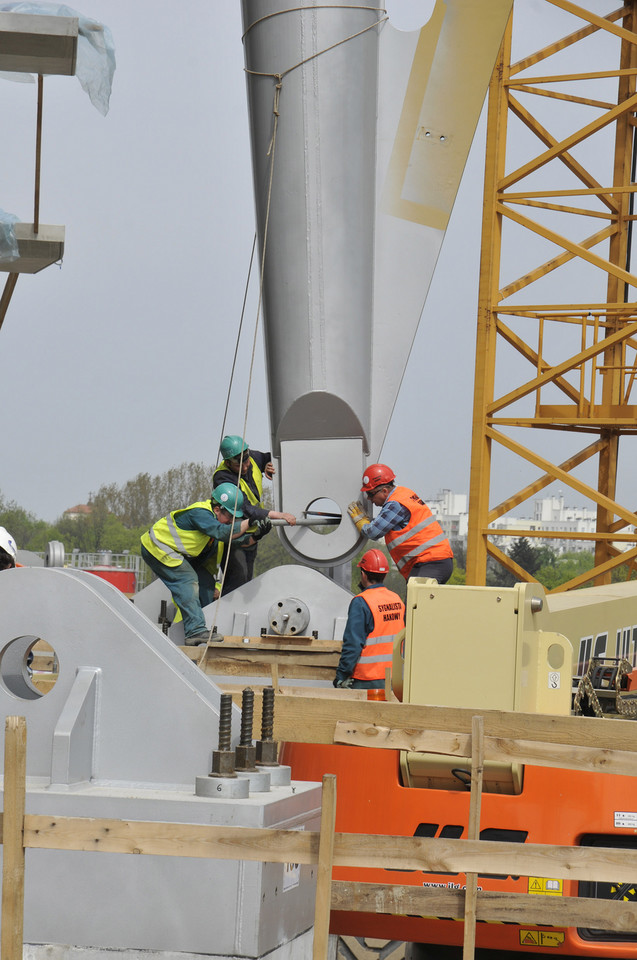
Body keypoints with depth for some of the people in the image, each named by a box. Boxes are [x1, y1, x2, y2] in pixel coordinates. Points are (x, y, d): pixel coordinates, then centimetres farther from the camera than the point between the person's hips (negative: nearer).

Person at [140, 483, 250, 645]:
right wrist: (250, 522, -39)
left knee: (206, 582, 2)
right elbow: (222, 533, -42)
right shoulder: (199, 513, -30)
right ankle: (196, 631, -28)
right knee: (187, 580, -23)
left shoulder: (217, 517, 0)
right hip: (157, 548, -10)